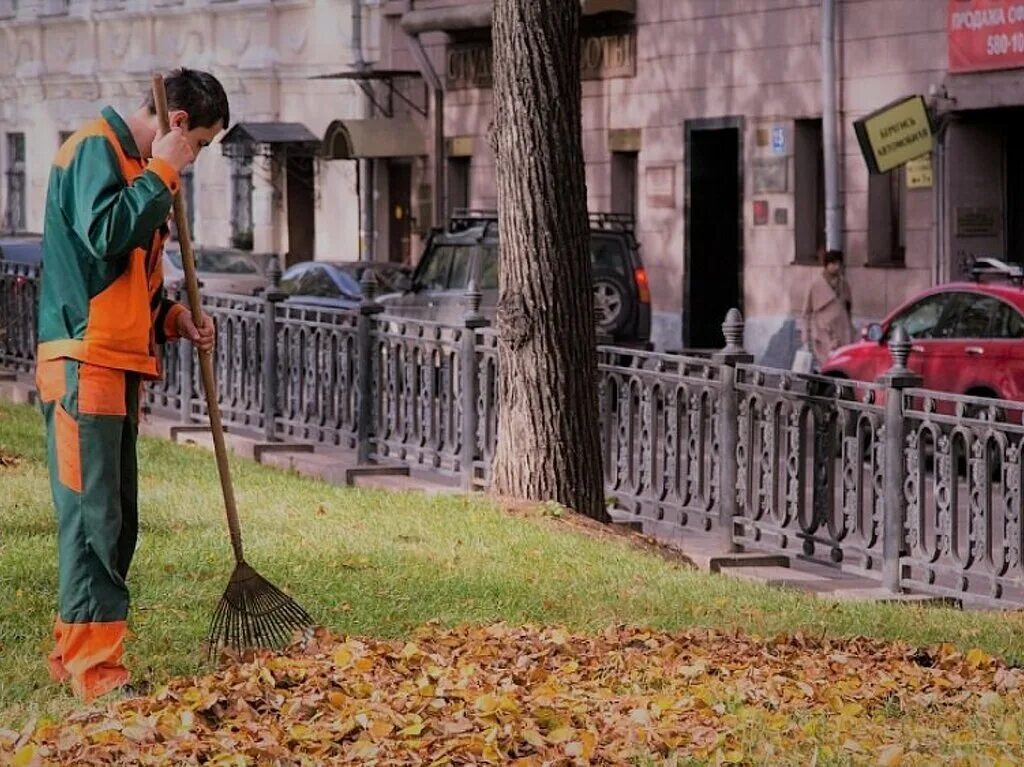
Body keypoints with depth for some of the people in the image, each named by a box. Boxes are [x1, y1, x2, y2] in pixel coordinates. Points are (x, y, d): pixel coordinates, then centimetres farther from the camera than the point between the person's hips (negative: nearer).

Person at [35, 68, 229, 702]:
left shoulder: (134, 163, 21)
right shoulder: (95, 149, -9)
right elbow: (105, 234, -25)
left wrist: (171, 318, 11)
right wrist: (161, 174, -16)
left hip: (119, 365, 10)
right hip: (84, 363, -10)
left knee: (115, 517, 12)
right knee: (93, 515, -11)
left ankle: (73, 653, 19)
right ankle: (94, 668, -11)